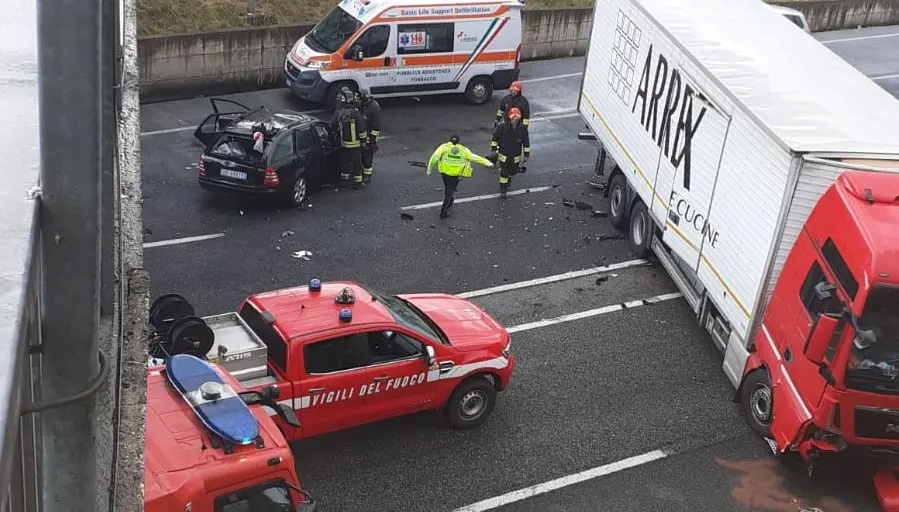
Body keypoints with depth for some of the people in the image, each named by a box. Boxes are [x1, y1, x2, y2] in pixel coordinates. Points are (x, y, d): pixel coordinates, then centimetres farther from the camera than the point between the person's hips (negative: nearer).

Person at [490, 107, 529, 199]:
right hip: (503, 155, -2)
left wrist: (526, 155, 1)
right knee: (504, 173, 2)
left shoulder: (522, 129, -16)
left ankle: (509, 178, 55)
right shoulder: (502, 127, -21)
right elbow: (495, 138, -5)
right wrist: (493, 150, -4)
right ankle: (503, 191, 21)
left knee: (513, 171, 20)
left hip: (516, 156, 2)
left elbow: (526, 142, -3)